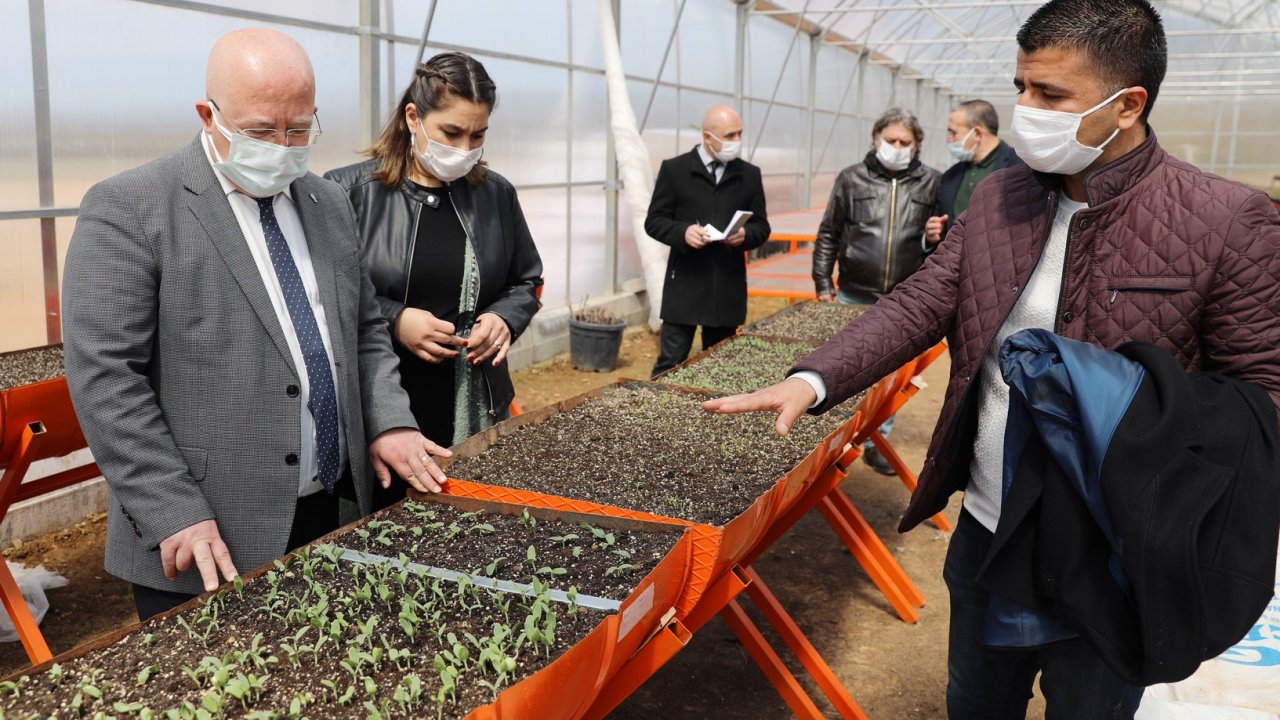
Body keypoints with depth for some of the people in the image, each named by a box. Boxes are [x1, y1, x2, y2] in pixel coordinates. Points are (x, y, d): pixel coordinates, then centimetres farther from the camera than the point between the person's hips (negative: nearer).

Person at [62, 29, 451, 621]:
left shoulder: (329, 205, 10)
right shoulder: (129, 210, -10)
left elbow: (364, 330, 16)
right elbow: (104, 377, -14)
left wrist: (388, 420, -1)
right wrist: (175, 516, -18)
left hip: (327, 515, 6)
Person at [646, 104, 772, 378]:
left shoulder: (749, 174, 10)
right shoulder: (674, 169, 1)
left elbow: (762, 226, 12)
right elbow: (654, 221, 1)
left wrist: (746, 235, -11)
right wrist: (682, 232, -19)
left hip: (728, 286, 3)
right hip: (685, 283, -3)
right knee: (671, 361, -3)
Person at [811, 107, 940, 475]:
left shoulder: (931, 182, 1)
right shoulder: (851, 178, 1)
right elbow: (828, 235, 4)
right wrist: (823, 285, 0)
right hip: (854, 297, 0)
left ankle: (876, 442, 24)